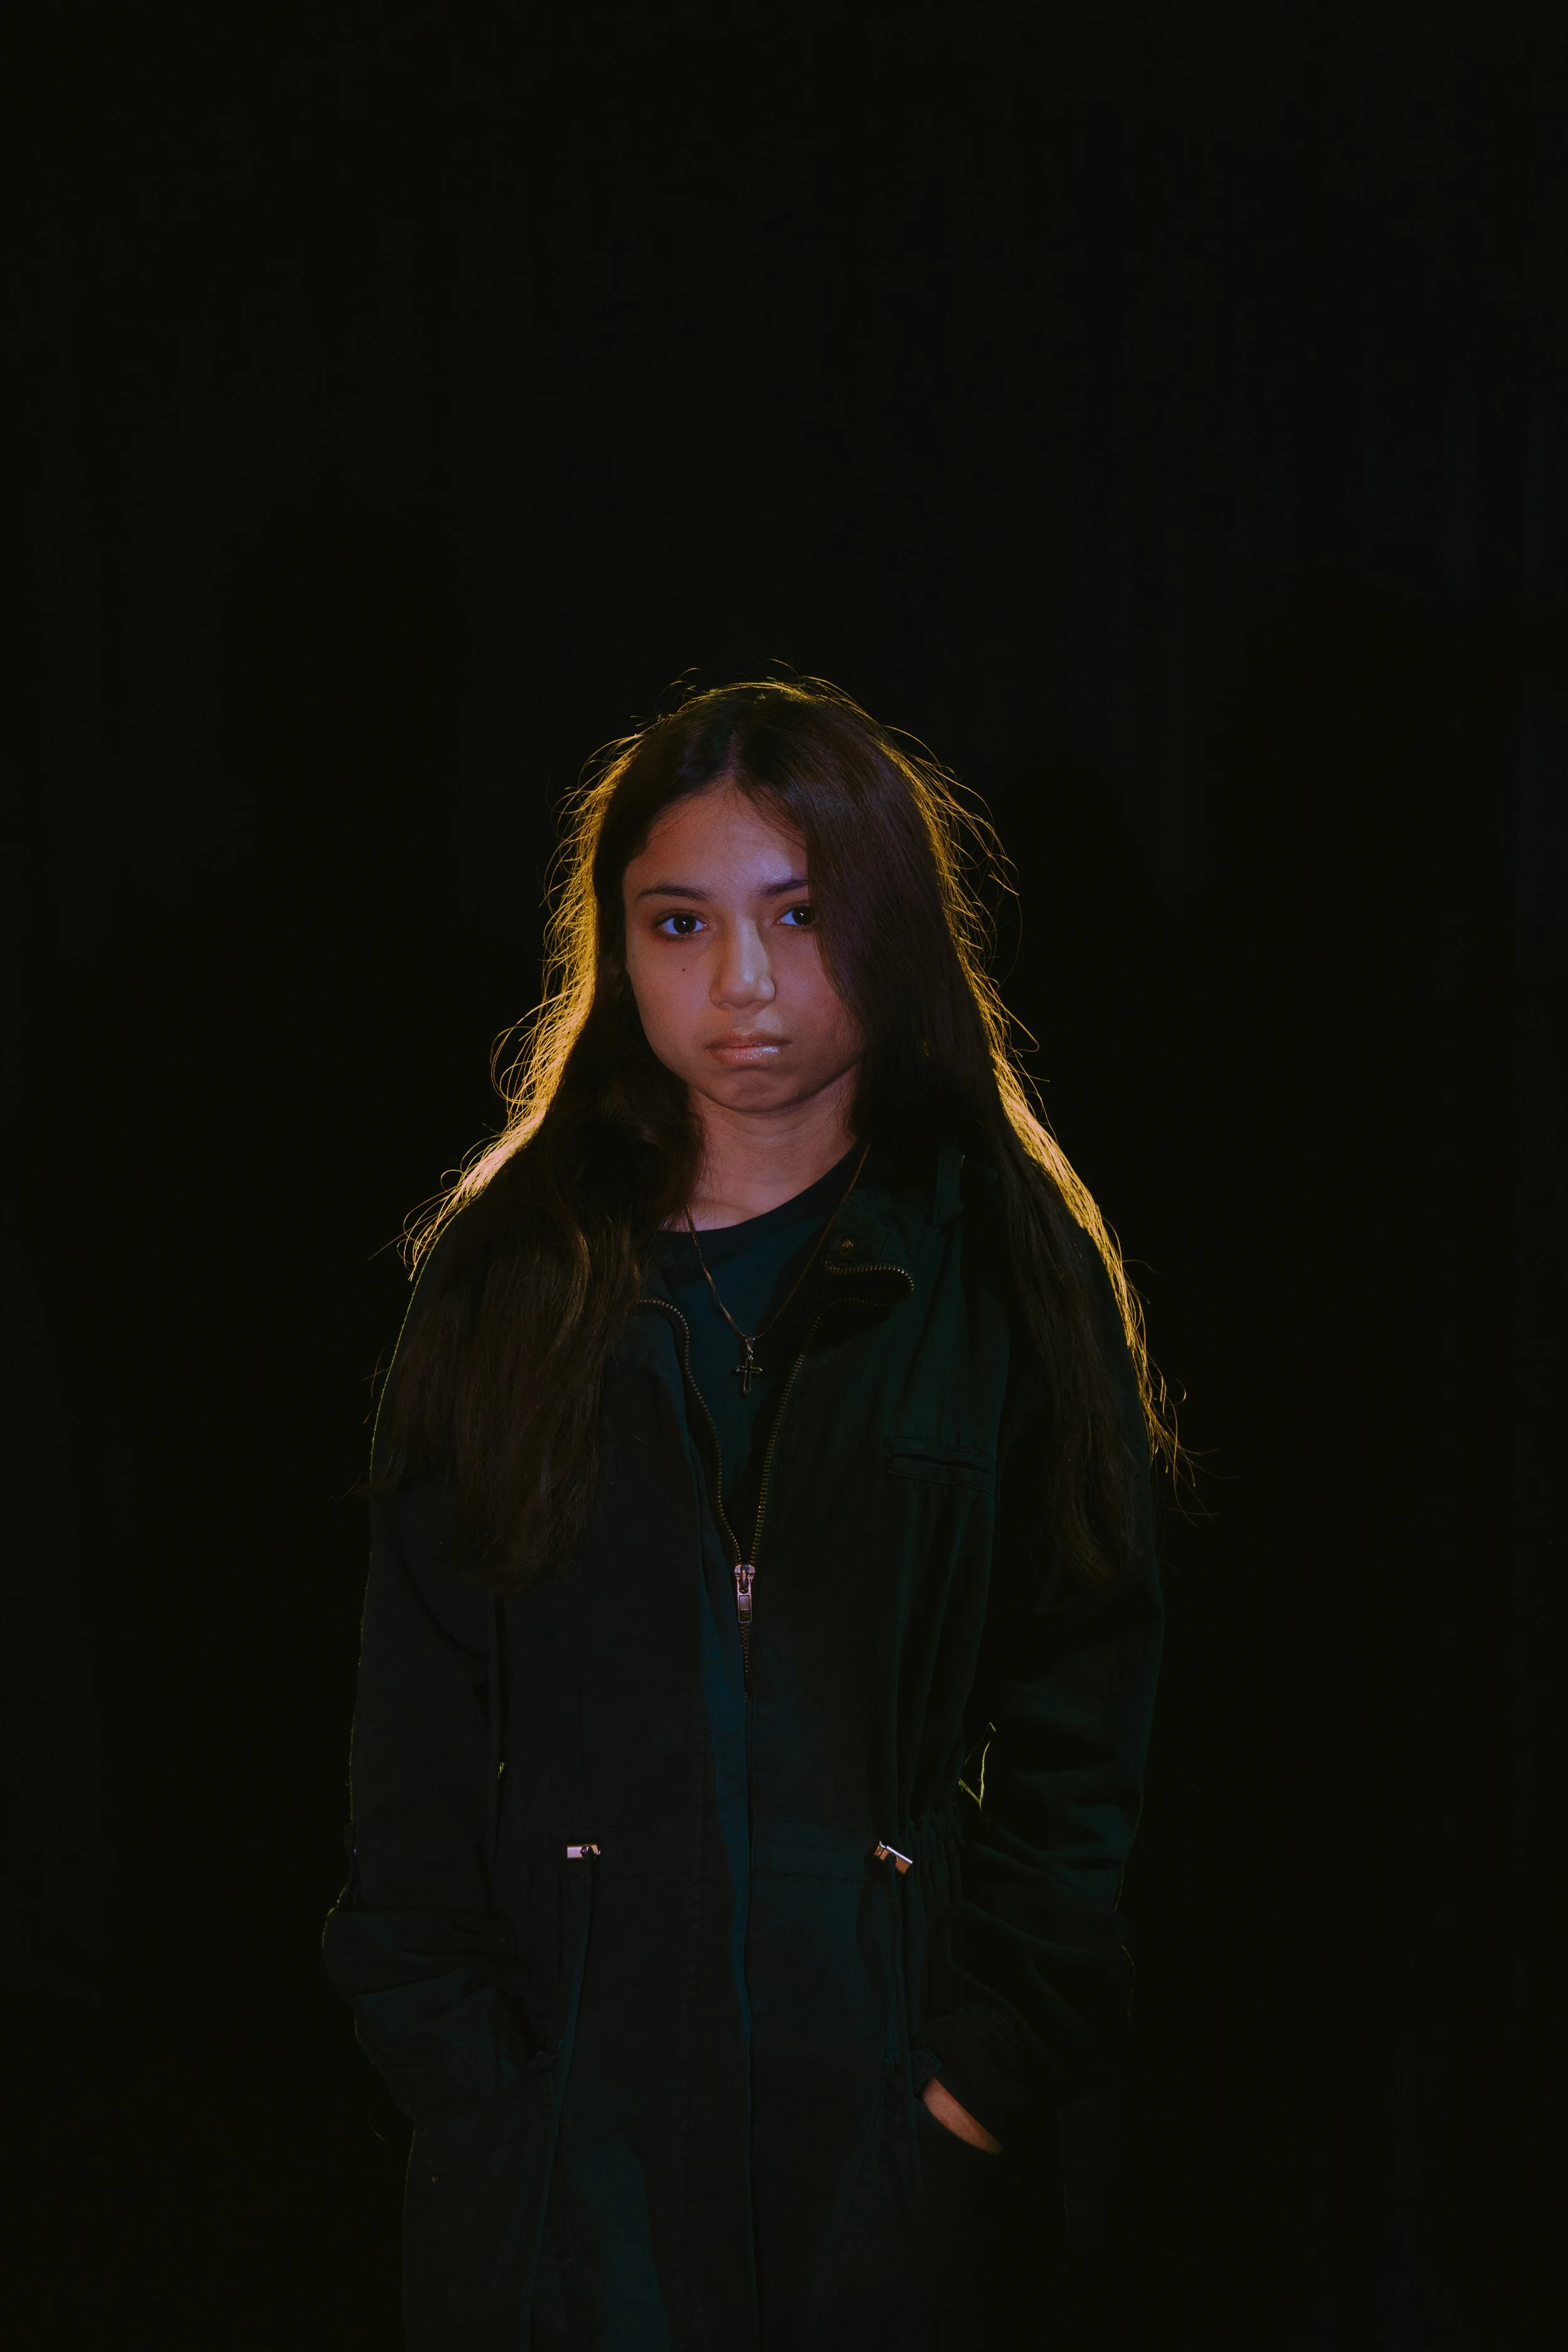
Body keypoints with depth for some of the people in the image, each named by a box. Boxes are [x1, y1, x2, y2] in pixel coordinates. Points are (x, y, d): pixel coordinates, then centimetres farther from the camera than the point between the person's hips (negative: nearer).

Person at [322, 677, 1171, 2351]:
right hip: (573, 2091, 1)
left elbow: (1079, 1725, -2)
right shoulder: (511, 1275, 1)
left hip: (892, 2074, 0)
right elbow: (417, 1726, 1)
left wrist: (991, 2064, -9)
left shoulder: (1010, 1274, -1)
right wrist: (463, 2071, -5)